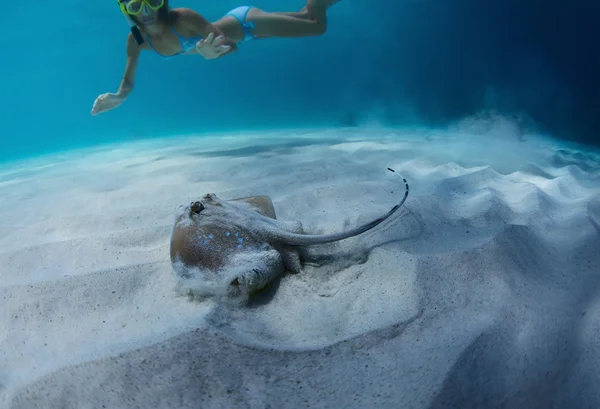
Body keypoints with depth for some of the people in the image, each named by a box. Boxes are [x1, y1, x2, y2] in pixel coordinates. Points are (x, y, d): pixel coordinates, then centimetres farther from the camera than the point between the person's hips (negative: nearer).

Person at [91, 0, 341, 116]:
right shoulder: (136, 40, -20)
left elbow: (230, 44, -39)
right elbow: (128, 85, -13)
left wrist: (214, 52, -62)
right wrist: (118, 97, -35)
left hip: (245, 23, -5)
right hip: (231, 25, 5)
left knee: (316, 25, 5)